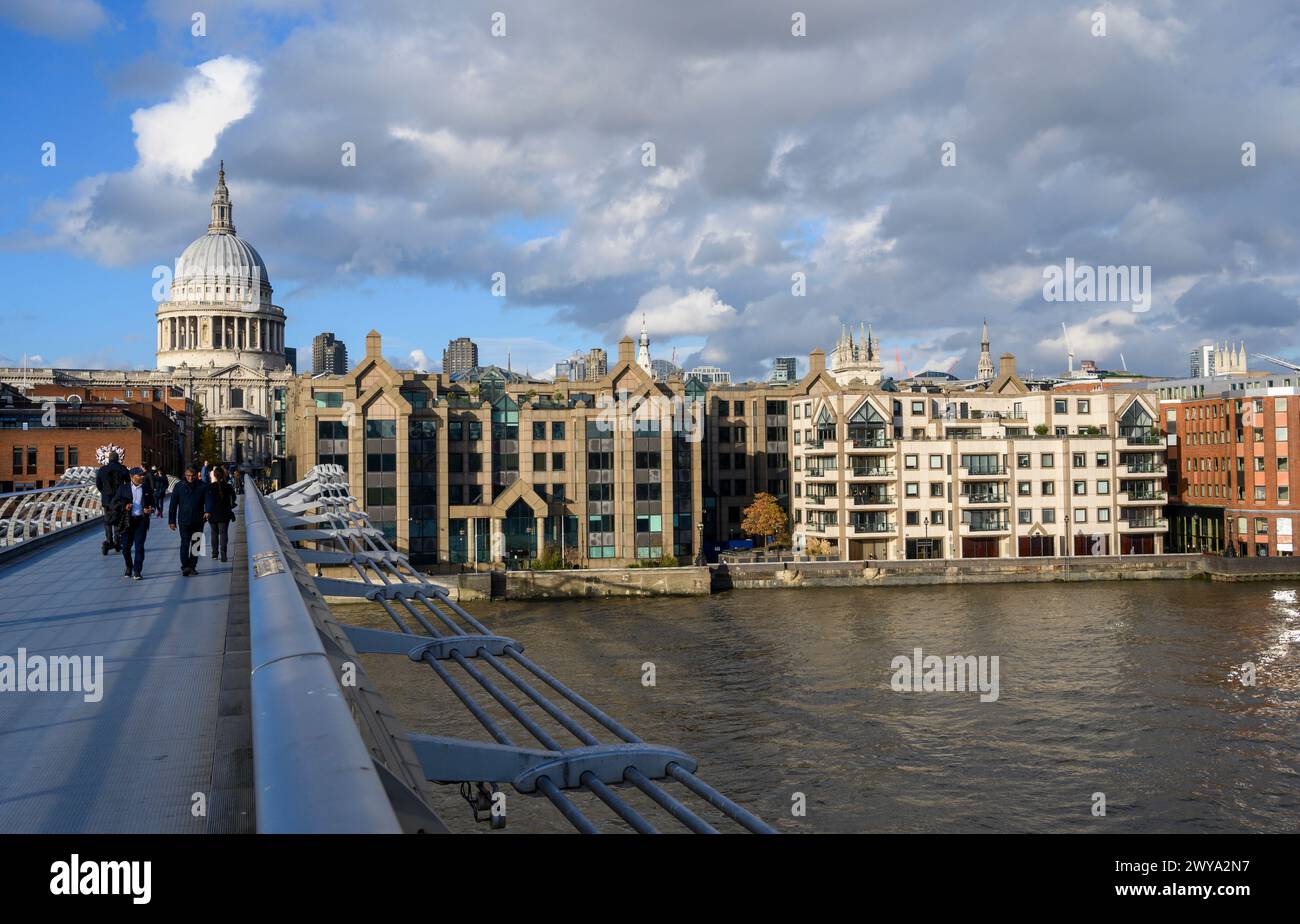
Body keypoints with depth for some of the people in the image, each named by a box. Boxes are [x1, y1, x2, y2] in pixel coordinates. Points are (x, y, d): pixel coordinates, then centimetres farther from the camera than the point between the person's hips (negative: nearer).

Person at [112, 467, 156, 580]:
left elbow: (152, 503, 16)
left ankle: (137, 572, -3)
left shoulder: (147, 489, 8)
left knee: (139, 547, -6)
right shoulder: (123, 488, 5)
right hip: (127, 521, 0)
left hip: (141, 521, 0)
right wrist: (124, 506, -13)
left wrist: (151, 509, -6)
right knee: (126, 547, 7)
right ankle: (129, 568, 28)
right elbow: (115, 502, 6)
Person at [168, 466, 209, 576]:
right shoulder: (179, 486, 4)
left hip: (198, 521, 2)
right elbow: (173, 504, 6)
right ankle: (185, 566, -17)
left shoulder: (202, 486, 5)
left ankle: (192, 567, 17)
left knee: (196, 544, 7)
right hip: (184, 521, -2)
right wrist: (172, 521, 3)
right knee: (185, 543, -13)